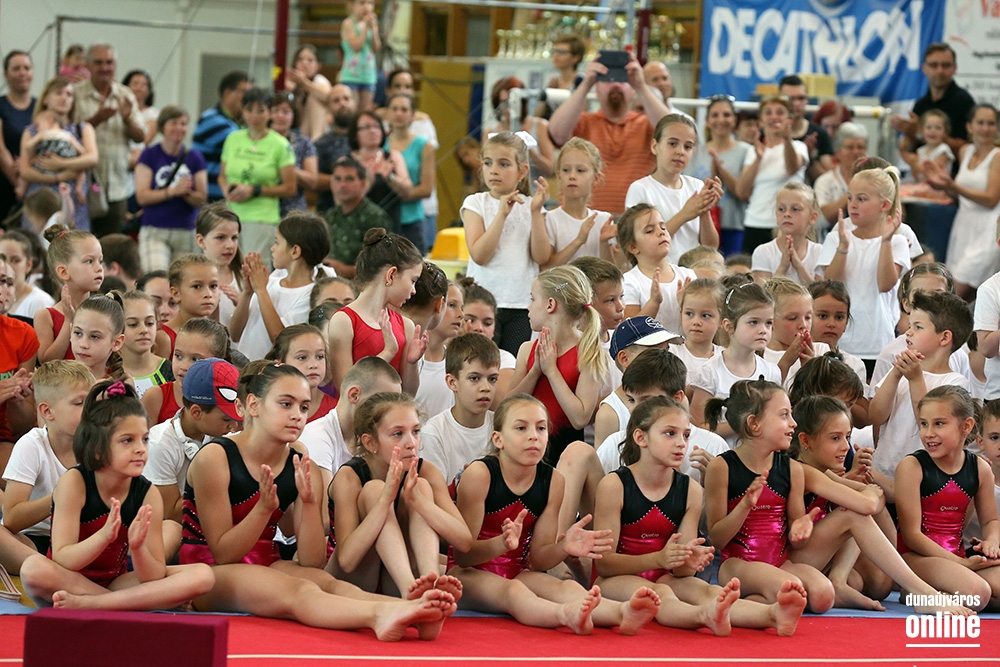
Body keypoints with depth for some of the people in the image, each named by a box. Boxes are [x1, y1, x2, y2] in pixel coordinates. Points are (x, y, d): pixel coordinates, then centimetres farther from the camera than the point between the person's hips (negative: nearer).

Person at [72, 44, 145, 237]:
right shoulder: (76, 94, -3)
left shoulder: (125, 96, 12)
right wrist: (96, 119, -22)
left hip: (116, 187, 4)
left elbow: (140, 137, 8)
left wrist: (128, 118, -11)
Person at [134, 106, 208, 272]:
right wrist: (172, 191, -18)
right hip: (154, 231, -3)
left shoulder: (195, 158, 8)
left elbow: (201, 199, 4)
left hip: (186, 232, 3)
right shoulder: (150, 155, 2)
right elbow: (142, 196, -6)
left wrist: (187, 193, -17)